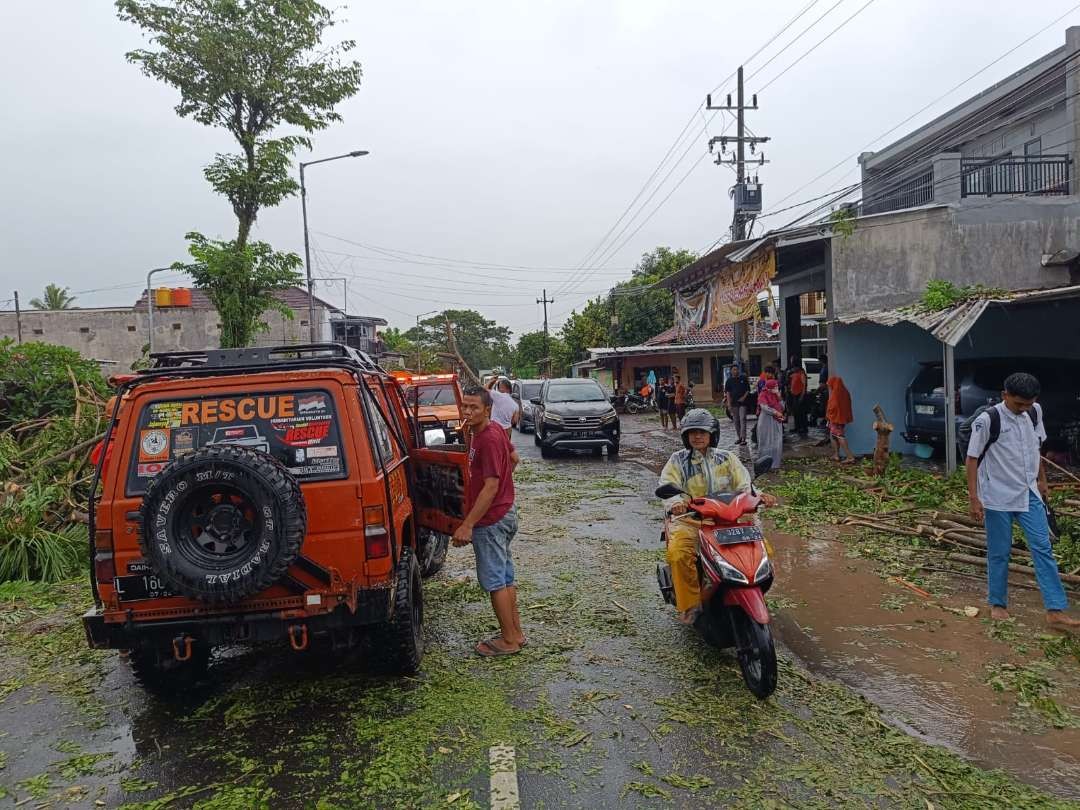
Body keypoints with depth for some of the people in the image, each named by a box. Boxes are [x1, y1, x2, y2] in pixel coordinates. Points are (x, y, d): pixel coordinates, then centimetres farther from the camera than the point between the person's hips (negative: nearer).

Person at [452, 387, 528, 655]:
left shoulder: (487, 440, -23)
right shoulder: (495, 430, 5)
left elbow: (491, 486, -26)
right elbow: (513, 457, 21)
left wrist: (467, 525, -26)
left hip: (490, 520, -10)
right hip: (504, 513, 10)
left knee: (494, 581, 1)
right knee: (505, 577, 16)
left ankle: (509, 640, 11)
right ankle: (515, 632, 26)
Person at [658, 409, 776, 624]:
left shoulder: (727, 459, 14)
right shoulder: (677, 461, 8)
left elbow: (744, 485, 5)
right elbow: (667, 487, -6)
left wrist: (758, 495, -18)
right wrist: (676, 502, -29)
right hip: (690, 520, -2)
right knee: (678, 553, -32)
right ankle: (690, 604, -15)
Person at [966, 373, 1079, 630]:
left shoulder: (1035, 413, 1)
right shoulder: (987, 420, -17)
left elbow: (1036, 448, 17)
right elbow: (972, 459, -12)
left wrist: (1042, 480, 20)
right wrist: (973, 498, -14)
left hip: (1029, 494, 5)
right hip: (998, 498, -5)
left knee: (1042, 548, 1)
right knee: (999, 553, 6)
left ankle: (1055, 610, 5)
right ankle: (998, 604, 22)